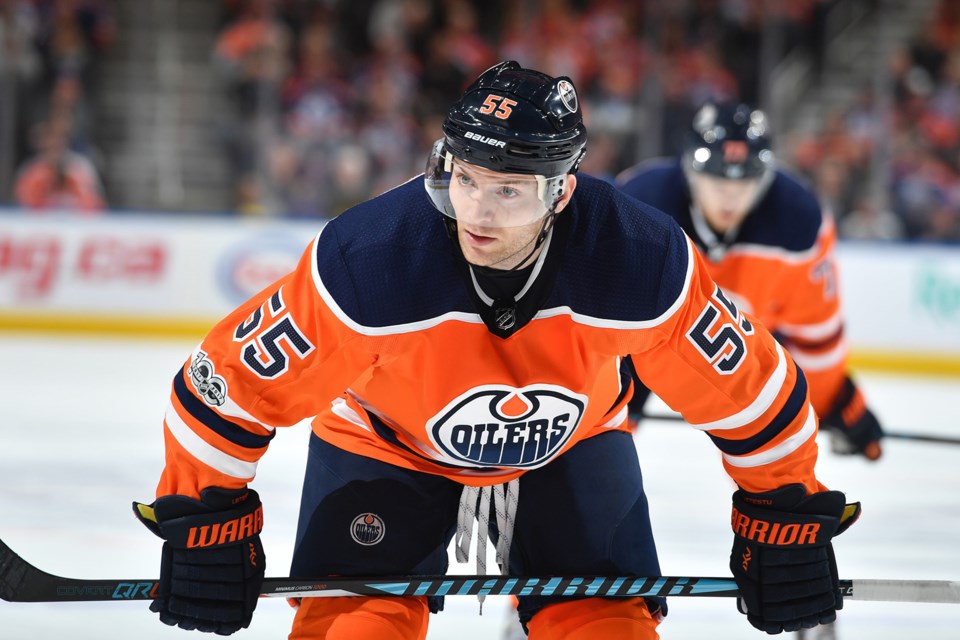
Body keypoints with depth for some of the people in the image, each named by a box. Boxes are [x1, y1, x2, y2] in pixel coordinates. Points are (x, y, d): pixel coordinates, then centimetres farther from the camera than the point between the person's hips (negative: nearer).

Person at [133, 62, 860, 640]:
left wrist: (787, 514, -10)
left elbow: (749, 385, -17)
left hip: (571, 445, 2)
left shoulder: (642, 263, -33)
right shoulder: (366, 260, -37)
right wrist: (205, 518, -19)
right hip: (384, 441, -1)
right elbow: (228, 382, -24)